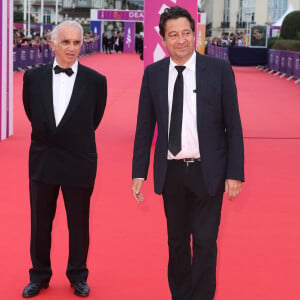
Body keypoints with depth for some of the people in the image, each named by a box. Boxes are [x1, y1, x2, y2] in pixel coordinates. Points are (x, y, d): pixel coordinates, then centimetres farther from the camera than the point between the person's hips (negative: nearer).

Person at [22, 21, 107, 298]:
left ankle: (78, 276, 30)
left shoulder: (95, 81, -10)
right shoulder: (34, 77, -4)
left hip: (79, 162, -2)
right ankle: (39, 276, 30)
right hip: (43, 160, 2)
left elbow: (94, 119, 4)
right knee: (40, 223, 13)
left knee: (79, 224, 12)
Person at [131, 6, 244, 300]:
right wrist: (139, 172, 0)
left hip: (207, 171, -2)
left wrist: (235, 173, -7)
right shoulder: (152, 73, 1)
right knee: (177, 240, 15)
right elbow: (144, 127, 4)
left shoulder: (219, 69, -5)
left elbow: (233, 125, -4)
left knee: (205, 241, 1)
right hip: (171, 171, 2)